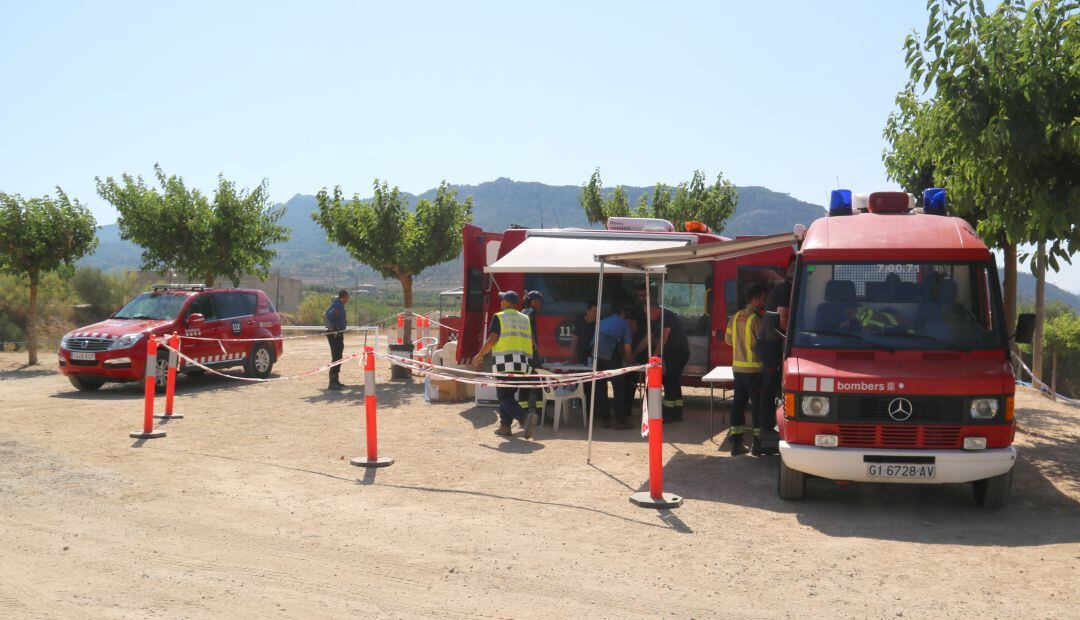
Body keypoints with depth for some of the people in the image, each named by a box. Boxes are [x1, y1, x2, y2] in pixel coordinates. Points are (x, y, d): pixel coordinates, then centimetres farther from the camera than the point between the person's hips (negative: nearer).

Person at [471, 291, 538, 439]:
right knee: (509, 394, 18)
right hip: (522, 363, 6)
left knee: (504, 396, -5)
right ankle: (505, 426, 16)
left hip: (506, 362, -6)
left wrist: (479, 356, 1)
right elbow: (531, 342, 12)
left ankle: (525, 417, -26)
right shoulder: (525, 319, 16)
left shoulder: (500, 317, -1)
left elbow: (492, 339, -9)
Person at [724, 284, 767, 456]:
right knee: (757, 404, 3)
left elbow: (728, 339, 14)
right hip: (754, 369, -7)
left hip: (737, 367, 7)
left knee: (738, 402, 9)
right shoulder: (756, 319, -16)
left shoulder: (735, 317, 6)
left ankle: (736, 443, 10)